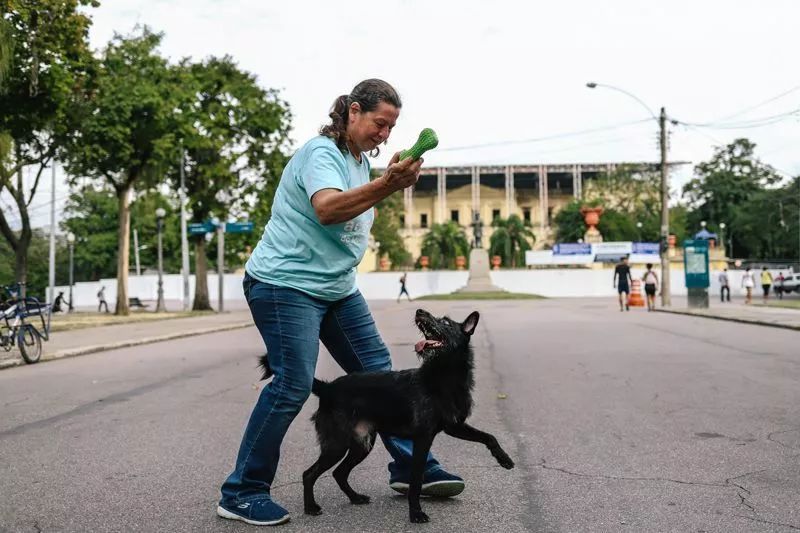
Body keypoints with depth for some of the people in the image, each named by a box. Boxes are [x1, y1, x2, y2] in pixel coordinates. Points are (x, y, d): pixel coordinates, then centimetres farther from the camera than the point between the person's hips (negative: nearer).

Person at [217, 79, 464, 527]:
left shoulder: (362, 160, 13)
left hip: (337, 286, 10)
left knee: (378, 370, 6)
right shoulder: (322, 153, -15)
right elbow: (327, 209, -36)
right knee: (293, 385, -13)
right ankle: (241, 494, 0)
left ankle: (411, 467, 16)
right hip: (286, 284, -9)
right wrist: (386, 186, -46)